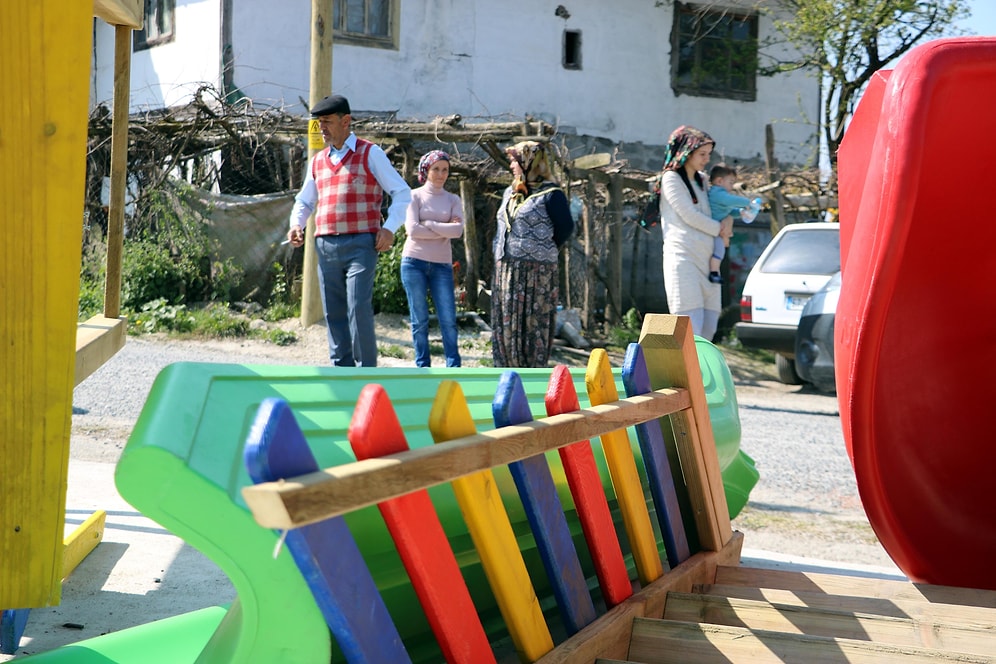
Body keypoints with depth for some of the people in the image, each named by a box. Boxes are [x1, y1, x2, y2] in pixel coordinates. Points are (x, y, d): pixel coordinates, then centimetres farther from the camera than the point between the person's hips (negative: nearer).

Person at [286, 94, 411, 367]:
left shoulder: (370, 154, 5)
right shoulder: (317, 161, 19)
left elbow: (402, 192, 4)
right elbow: (304, 200, 30)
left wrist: (389, 228, -8)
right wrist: (296, 225, 9)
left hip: (360, 244, -5)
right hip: (325, 246, 5)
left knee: (359, 308, -13)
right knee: (333, 312, 4)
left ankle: (367, 371, -8)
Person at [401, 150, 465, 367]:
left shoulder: (453, 200, 10)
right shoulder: (415, 196, 3)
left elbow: (458, 230, -6)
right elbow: (413, 230, -9)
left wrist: (428, 223, -9)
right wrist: (444, 231, -6)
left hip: (442, 265, 2)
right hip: (415, 262, -2)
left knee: (448, 319, -3)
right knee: (419, 319, 1)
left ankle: (454, 368, 0)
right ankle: (423, 367, 8)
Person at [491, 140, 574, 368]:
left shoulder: (550, 194, -6)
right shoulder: (510, 193, 17)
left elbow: (566, 227, -6)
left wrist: (544, 251, 1)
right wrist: (500, 254, 13)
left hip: (536, 272, -7)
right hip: (505, 270, 8)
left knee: (533, 325, -5)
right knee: (504, 326, 7)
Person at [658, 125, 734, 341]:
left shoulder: (702, 180, 22)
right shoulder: (671, 178, 0)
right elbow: (690, 216, -8)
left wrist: (728, 219, 8)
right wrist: (721, 229, 3)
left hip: (707, 259, 8)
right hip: (683, 258, -8)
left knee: (708, 330, 2)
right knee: (690, 333, -16)